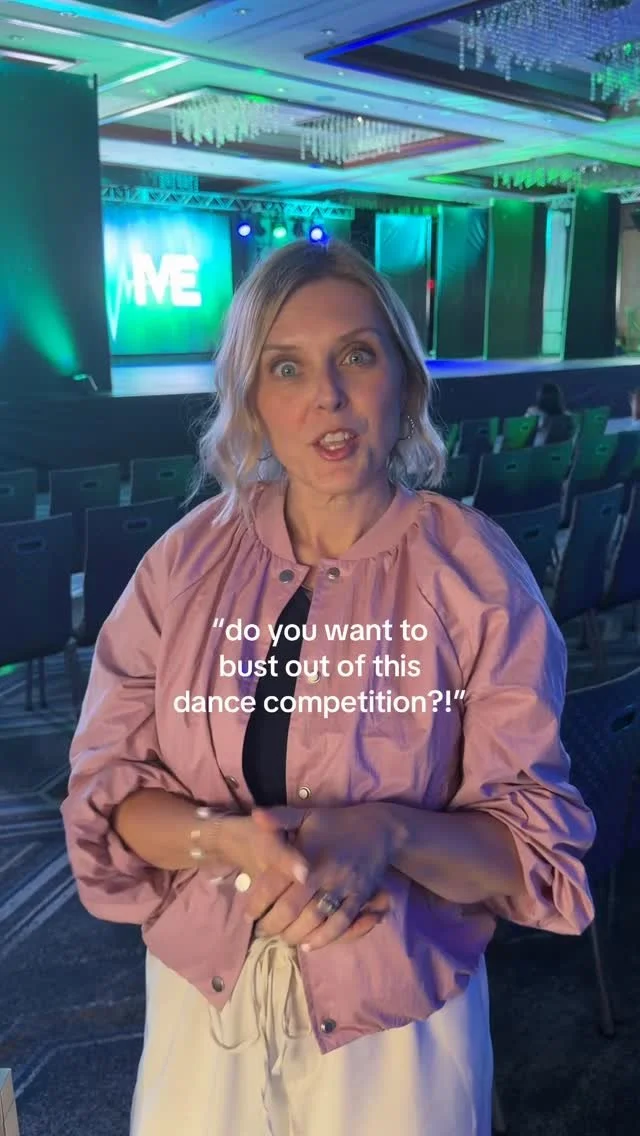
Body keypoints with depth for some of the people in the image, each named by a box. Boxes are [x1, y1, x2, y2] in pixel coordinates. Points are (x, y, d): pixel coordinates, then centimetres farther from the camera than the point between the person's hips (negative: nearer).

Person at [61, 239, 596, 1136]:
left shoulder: (476, 573, -14)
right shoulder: (190, 559, -8)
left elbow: (536, 843, -12)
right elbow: (104, 792, -6)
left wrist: (387, 834, -30)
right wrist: (229, 838, -25)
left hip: (397, 1021, -2)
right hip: (200, 1001, 3)